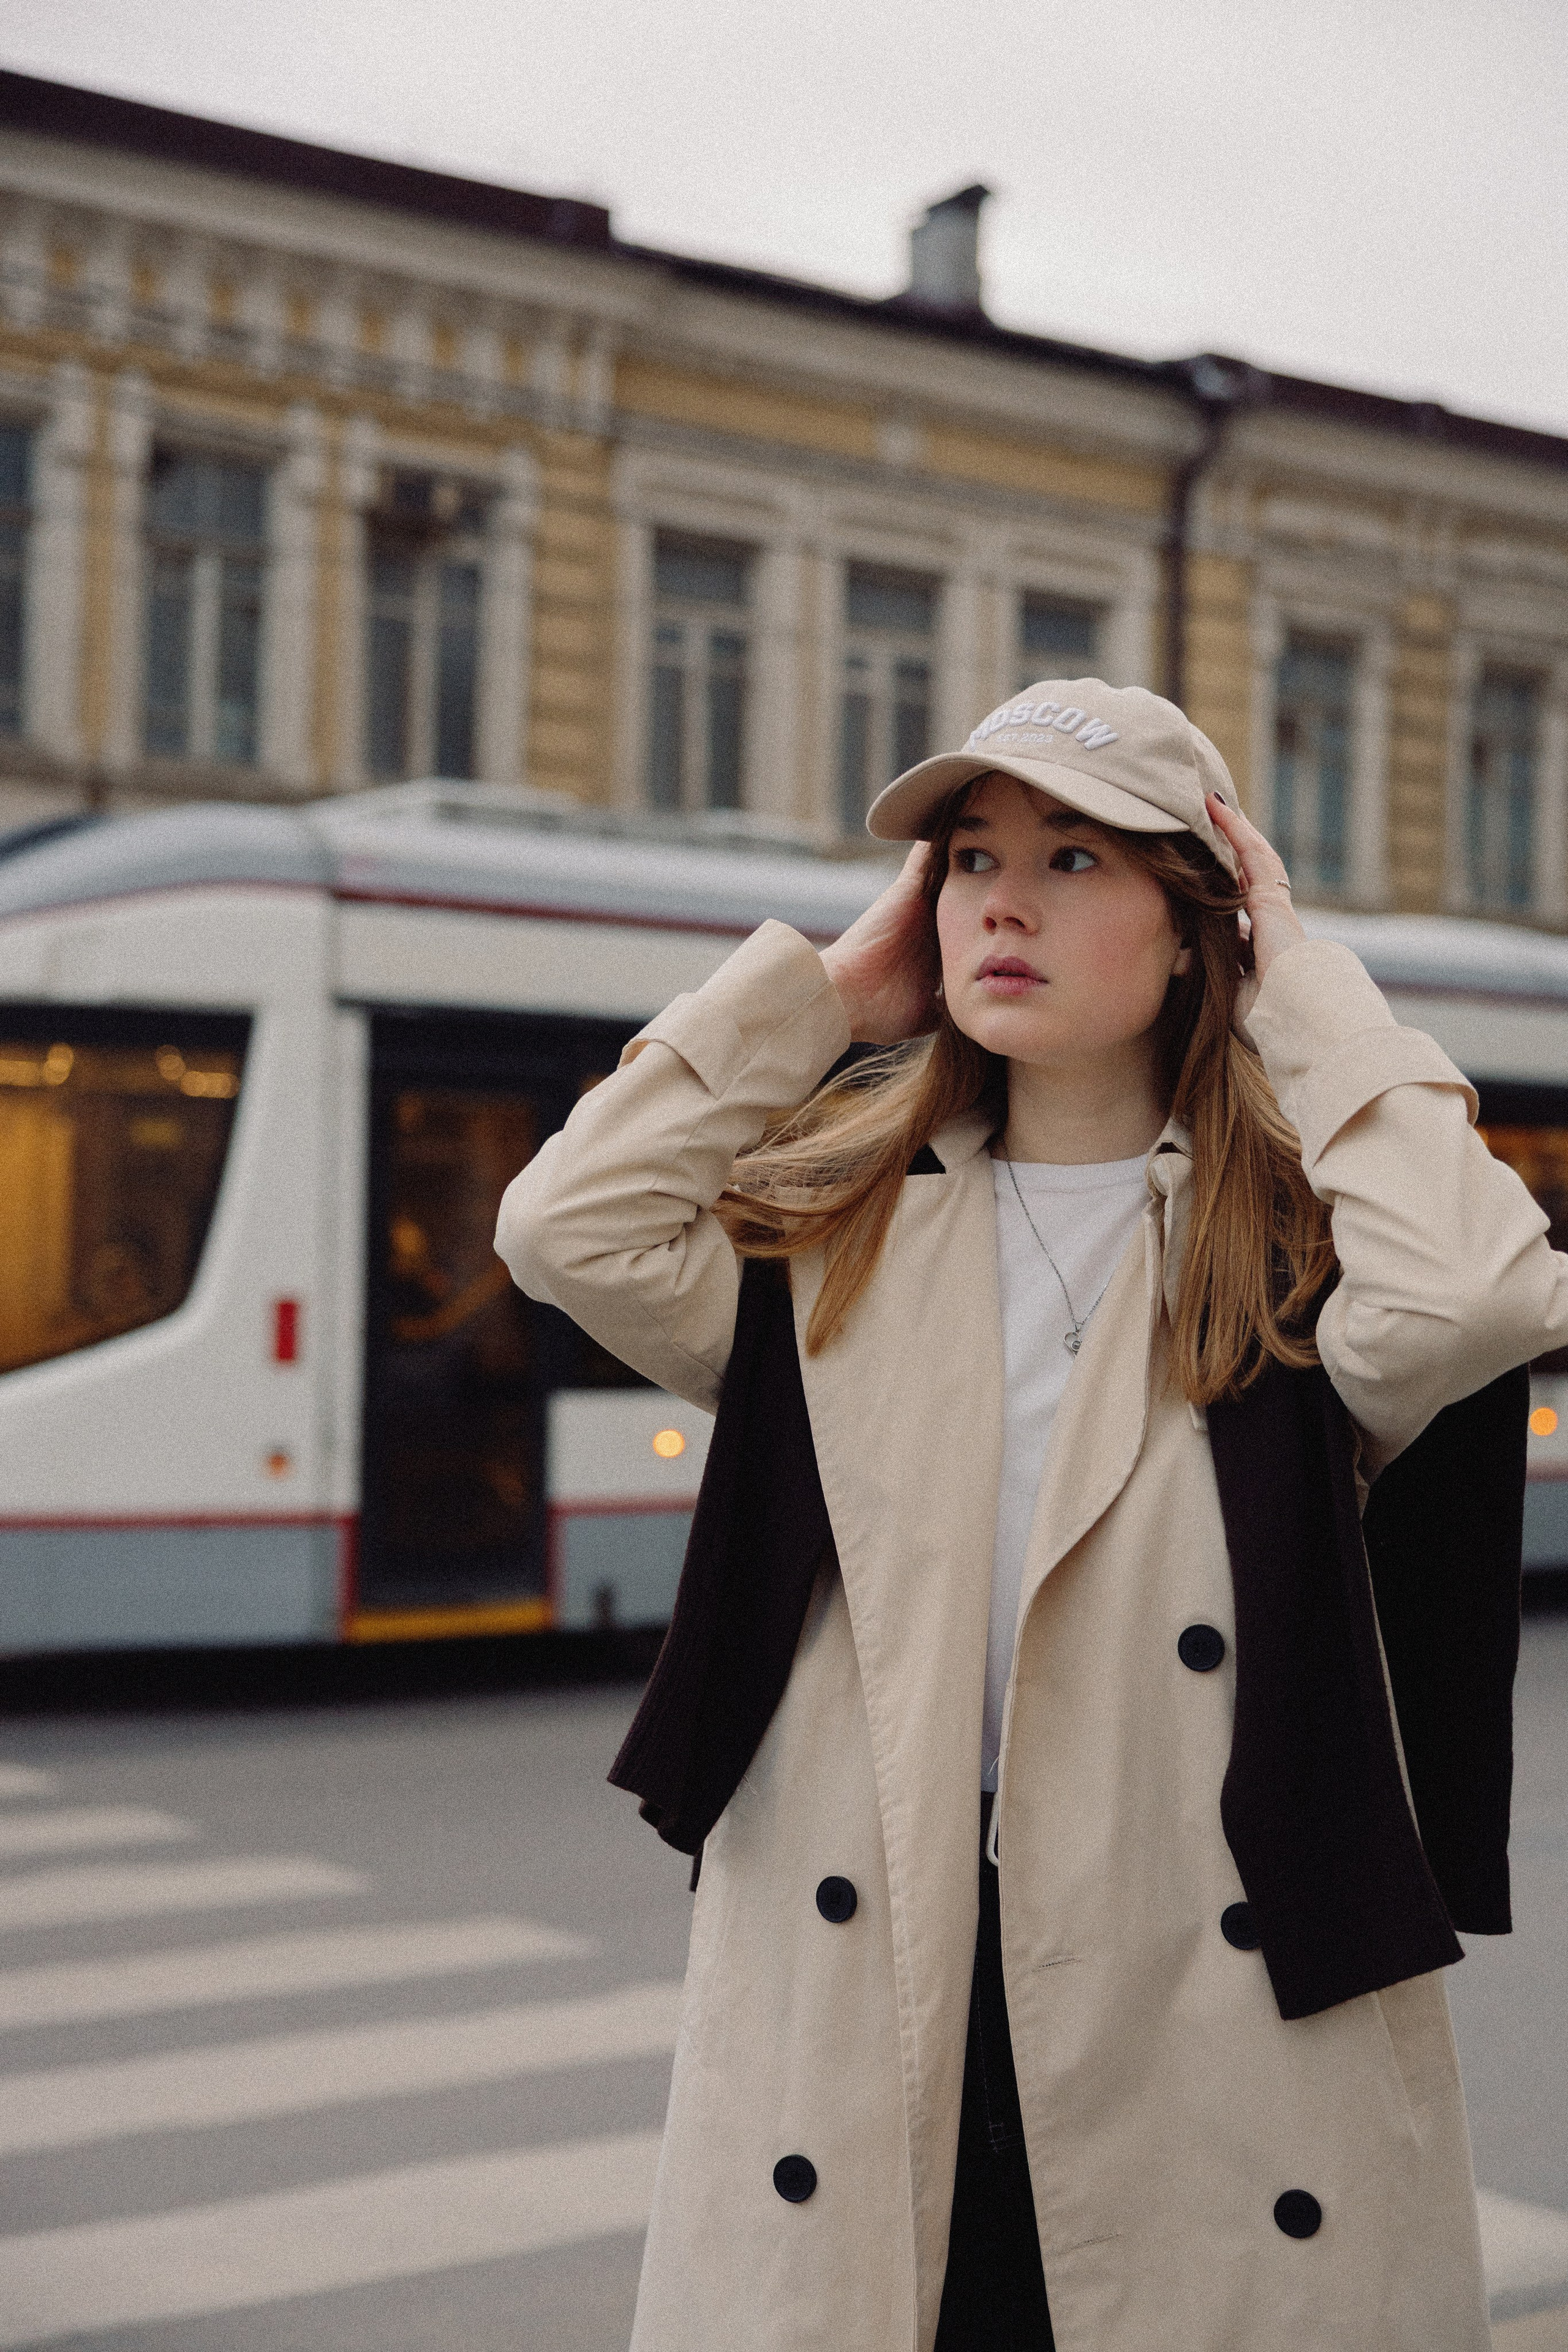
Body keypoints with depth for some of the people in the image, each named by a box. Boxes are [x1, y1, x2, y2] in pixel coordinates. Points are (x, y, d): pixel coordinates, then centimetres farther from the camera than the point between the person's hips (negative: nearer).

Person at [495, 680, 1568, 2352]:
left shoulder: (1289, 1236, 3)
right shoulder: (835, 1223, 10)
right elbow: (570, 1224, -6)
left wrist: (1302, 988, -6)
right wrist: (828, 986, 2)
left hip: (1211, 2017, -2)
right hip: (854, 1998, 2)